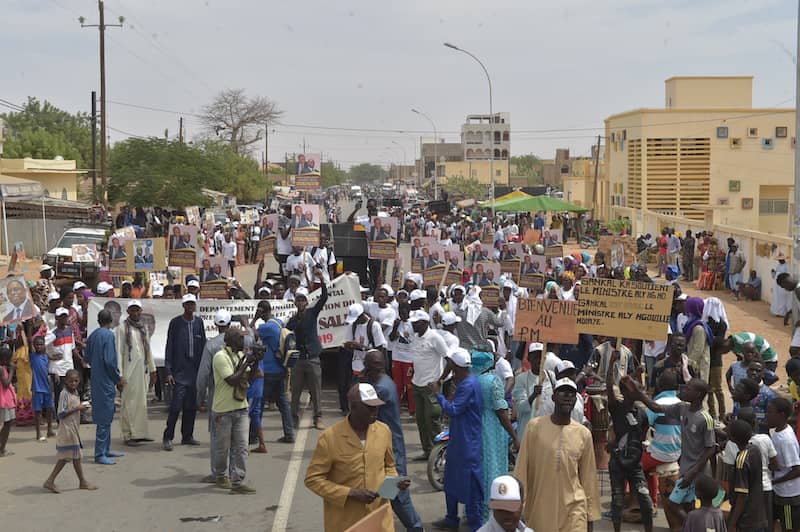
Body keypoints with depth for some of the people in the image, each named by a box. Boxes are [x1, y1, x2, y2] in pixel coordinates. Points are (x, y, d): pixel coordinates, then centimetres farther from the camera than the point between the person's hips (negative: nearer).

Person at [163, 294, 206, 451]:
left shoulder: (198, 322, 9)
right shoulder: (175, 323, -3)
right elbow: (169, 348, -3)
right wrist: (168, 371, -8)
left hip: (195, 371, 4)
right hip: (180, 372, -4)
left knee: (192, 406, 8)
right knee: (176, 406, -9)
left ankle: (187, 436, 18)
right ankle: (168, 437, -1)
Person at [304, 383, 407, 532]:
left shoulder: (383, 431, 2)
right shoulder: (330, 438, -13)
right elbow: (313, 479, -11)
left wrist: (394, 481, -5)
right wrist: (351, 493, -18)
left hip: (380, 519, 3)